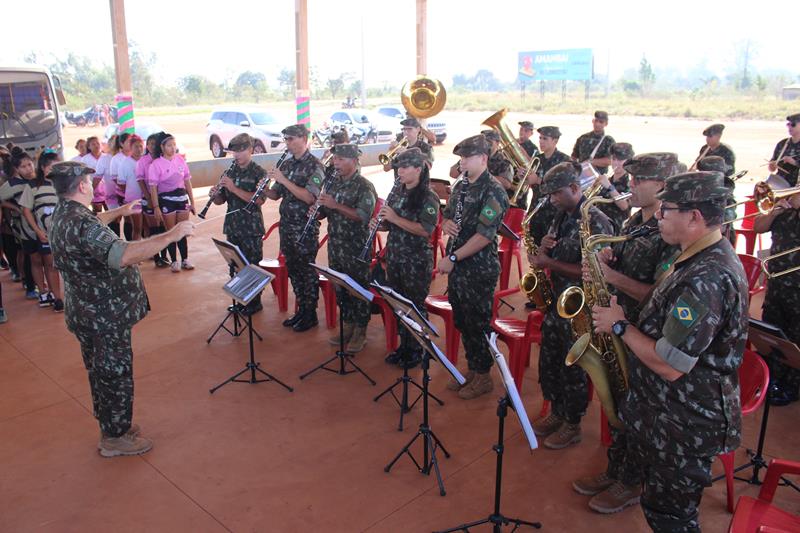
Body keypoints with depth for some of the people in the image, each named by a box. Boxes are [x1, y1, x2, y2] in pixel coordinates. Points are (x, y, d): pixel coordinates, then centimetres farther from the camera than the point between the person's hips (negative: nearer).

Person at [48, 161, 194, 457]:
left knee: (101, 371, 23)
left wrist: (118, 212, 39)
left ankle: (111, 424, 39)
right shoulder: (80, 223, -29)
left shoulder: (63, 215, 5)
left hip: (89, 313, 10)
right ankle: (114, 439, 20)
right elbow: (123, 255, -44)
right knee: (115, 374, 5)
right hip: (105, 316, -10)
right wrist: (171, 235, -40)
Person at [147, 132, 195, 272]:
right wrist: (156, 207, -14)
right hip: (166, 200, -3)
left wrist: (192, 201, 8)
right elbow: (153, 187, -9)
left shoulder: (180, 159, 3)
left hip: (182, 197, 4)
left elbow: (187, 181, 8)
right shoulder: (156, 164, -8)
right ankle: (174, 261, 15)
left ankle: (185, 260, 19)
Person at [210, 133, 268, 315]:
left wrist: (233, 188, -23)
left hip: (251, 228, -5)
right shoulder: (229, 172, 9)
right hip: (232, 226, 5)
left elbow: (259, 200, -20)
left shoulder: (258, 172, -7)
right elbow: (221, 201, 13)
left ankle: (255, 302, 16)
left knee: (252, 265, 3)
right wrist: (215, 194, -10)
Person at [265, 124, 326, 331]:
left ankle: (310, 314, 14)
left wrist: (283, 180, -23)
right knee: (293, 269, 14)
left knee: (307, 271, 2)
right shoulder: (287, 164, 10)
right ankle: (300, 309, 27)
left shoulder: (314, 166, -11)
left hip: (305, 228, -7)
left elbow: (309, 197, -22)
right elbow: (277, 194, 14)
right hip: (286, 225, 7)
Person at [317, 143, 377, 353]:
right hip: (335, 246, 7)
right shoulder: (335, 183, 10)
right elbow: (327, 212, 18)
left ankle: (360, 332, 14)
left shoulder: (364, 186, -11)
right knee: (340, 287, 14)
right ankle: (347, 325, 29)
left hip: (356, 247, -7)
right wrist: (319, 210, -5)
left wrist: (335, 205, -26)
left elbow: (363, 216, -23)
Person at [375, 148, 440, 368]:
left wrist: (395, 218, -23)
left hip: (417, 261, -7)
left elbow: (425, 230, -22)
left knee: (415, 306, 4)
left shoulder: (428, 197, -12)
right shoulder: (398, 194, 10)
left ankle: (417, 350, 19)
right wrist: (380, 223, -5)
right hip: (394, 257, 7)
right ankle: (404, 345, 29)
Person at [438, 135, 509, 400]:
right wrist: (447, 224, -5)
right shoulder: (460, 186, 10)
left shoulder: (493, 192, -15)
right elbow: (447, 215, 21)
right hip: (456, 266, 8)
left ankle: (483, 377, 20)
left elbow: (484, 235, -21)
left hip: (479, 269, -8)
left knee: (478, 324, 4)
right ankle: (471, 368, 33)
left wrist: (453, 258, -19)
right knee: (462, 322, 16)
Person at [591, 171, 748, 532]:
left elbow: (669, 366, -30)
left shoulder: (706, 279, -31)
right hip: (666, 413, 10)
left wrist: (620, 326, -18)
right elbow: (667, 305, 14)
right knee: (658, 503, 26)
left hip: (685, 427, -10)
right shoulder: (707, 258, 4)